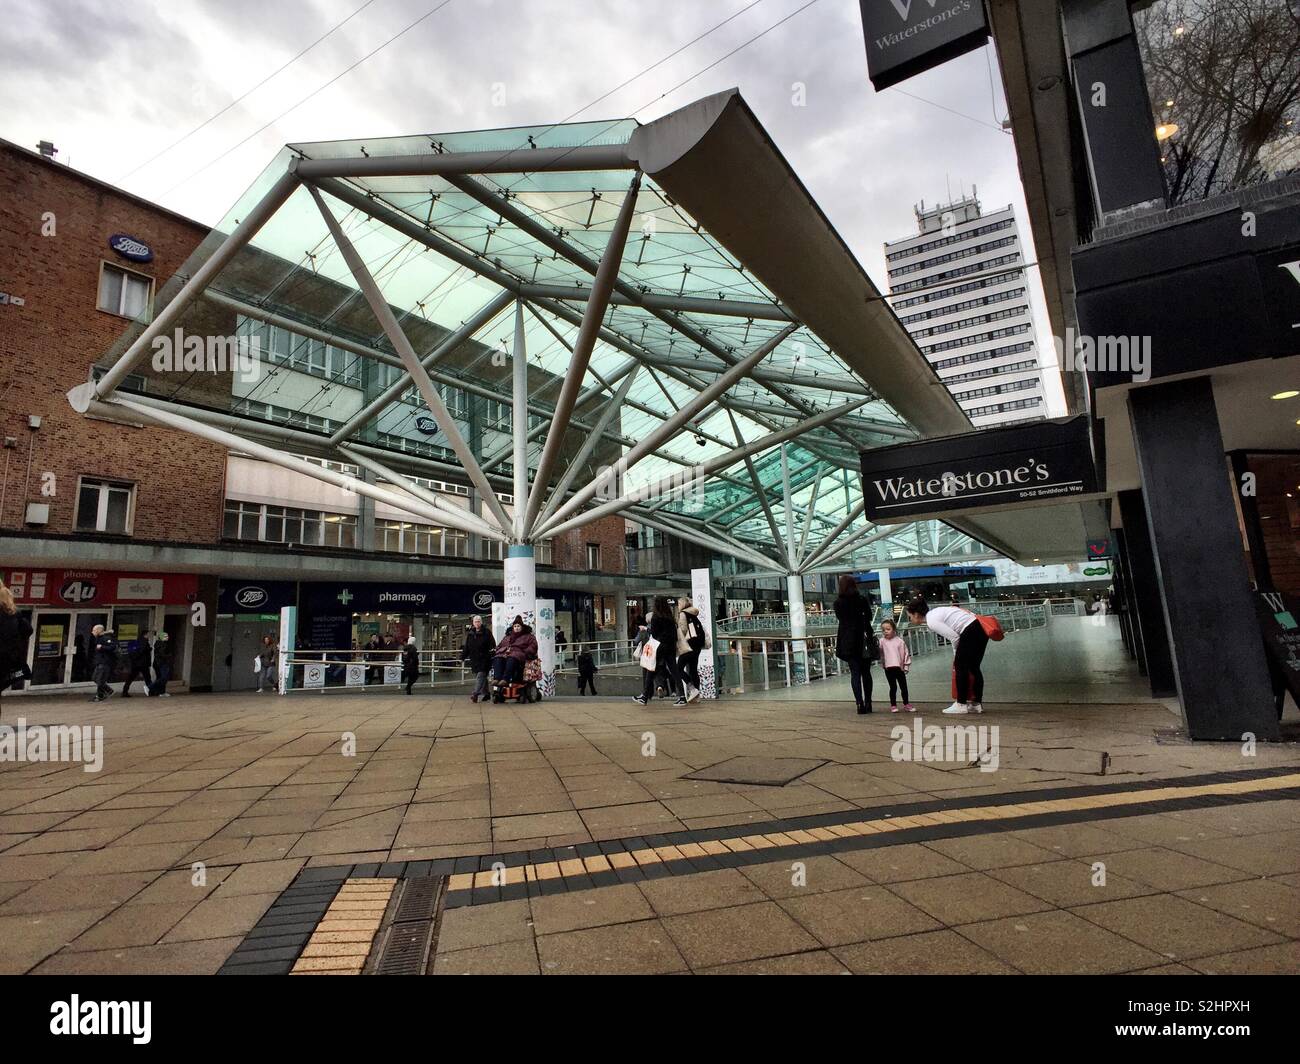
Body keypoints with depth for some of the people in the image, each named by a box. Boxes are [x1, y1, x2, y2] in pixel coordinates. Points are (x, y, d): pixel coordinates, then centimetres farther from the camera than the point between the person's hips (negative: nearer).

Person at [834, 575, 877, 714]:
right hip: (864, 639, 1)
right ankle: (868, 703, 12)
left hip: (848, 641, -1)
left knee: (855, 673, 2)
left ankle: (860, 703, -7)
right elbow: (869, 616, 7)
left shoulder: (838, 603, -5)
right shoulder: (862, 600, -3)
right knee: (866, 672, 10)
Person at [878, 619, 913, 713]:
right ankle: (893, 705, 12)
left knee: (904, 686, 10)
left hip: (900, 667, 1)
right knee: (893, 687, 4)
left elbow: (905, 653, 3)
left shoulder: (899, 641, -1)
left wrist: (905, 666, 2)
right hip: (889, 668, -1)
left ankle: (906, 704, 24)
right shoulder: (882, 641, -2)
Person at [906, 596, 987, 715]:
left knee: (960, 667, 0)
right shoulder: (935, 612, 17)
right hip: (980, 628, 10)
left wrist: (957, 654, 6)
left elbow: (954, 637, -14)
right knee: (973, 667, 15)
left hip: (970, 631, -10)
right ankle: (977, 704, 20)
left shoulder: (931, 621, -11)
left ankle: (961, 704, 5)